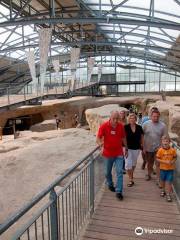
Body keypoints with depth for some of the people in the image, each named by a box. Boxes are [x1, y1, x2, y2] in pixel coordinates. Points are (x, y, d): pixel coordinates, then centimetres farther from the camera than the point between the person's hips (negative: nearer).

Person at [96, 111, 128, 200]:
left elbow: (123, 138, 10)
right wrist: (101, 144, -32)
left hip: (119, 153, 1)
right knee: (108, 172, 16)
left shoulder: (121, 126, -4)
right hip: (108, 153, -1)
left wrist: (126, 148, 15)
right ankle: (110, 184, 43)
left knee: (119, 172, -2)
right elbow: (98, 138, -12)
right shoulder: (104, 126, -14)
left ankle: (118, 191, 7)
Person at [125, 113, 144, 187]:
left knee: (134, 163, 19)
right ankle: (131, 180, 6)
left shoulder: (139, 128, -3)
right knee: (128, 164, -7)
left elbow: (142, 137, 6)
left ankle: (131, 175, 43)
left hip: (137, 148, 3)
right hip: (128, 148, -3)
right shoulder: (125, 127, -11)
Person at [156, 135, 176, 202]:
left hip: (170, 169, 0)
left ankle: (168, 194, 9)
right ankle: (163, 190, 41)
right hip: (163, 168, 1)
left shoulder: (172, 150, -9)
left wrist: (172, 161, -16)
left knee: (169, 182, -1)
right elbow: (157, 159, -10)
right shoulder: (160, 150, -13)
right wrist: (165, 162, -20)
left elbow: (175, 157, 4)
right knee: (162, 180, 18)